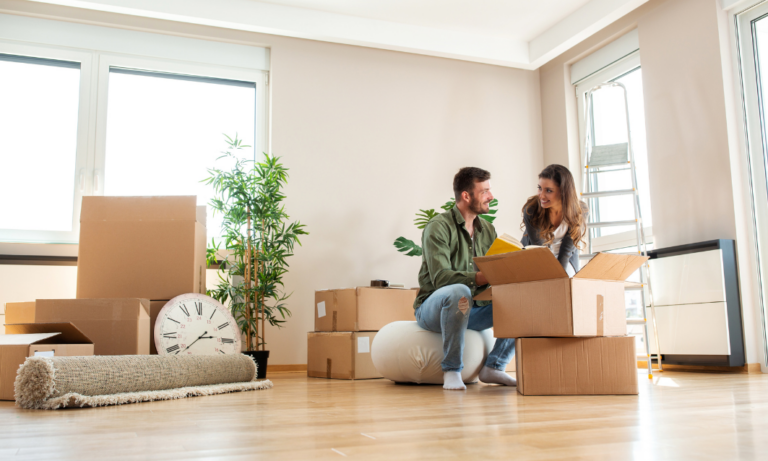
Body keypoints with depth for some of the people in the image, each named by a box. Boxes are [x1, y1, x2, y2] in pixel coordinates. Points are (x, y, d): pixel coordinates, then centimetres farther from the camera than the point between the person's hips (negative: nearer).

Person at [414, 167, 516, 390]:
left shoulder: (487, 230, 10)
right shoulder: (438, 227, -14)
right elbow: (440, 278, -25)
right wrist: (481, 278, -36)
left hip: (472, 310, 7)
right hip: (433, 308, -6)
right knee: (459, 292, -39)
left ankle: (494, 367, -3)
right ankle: (452, 370, -24)